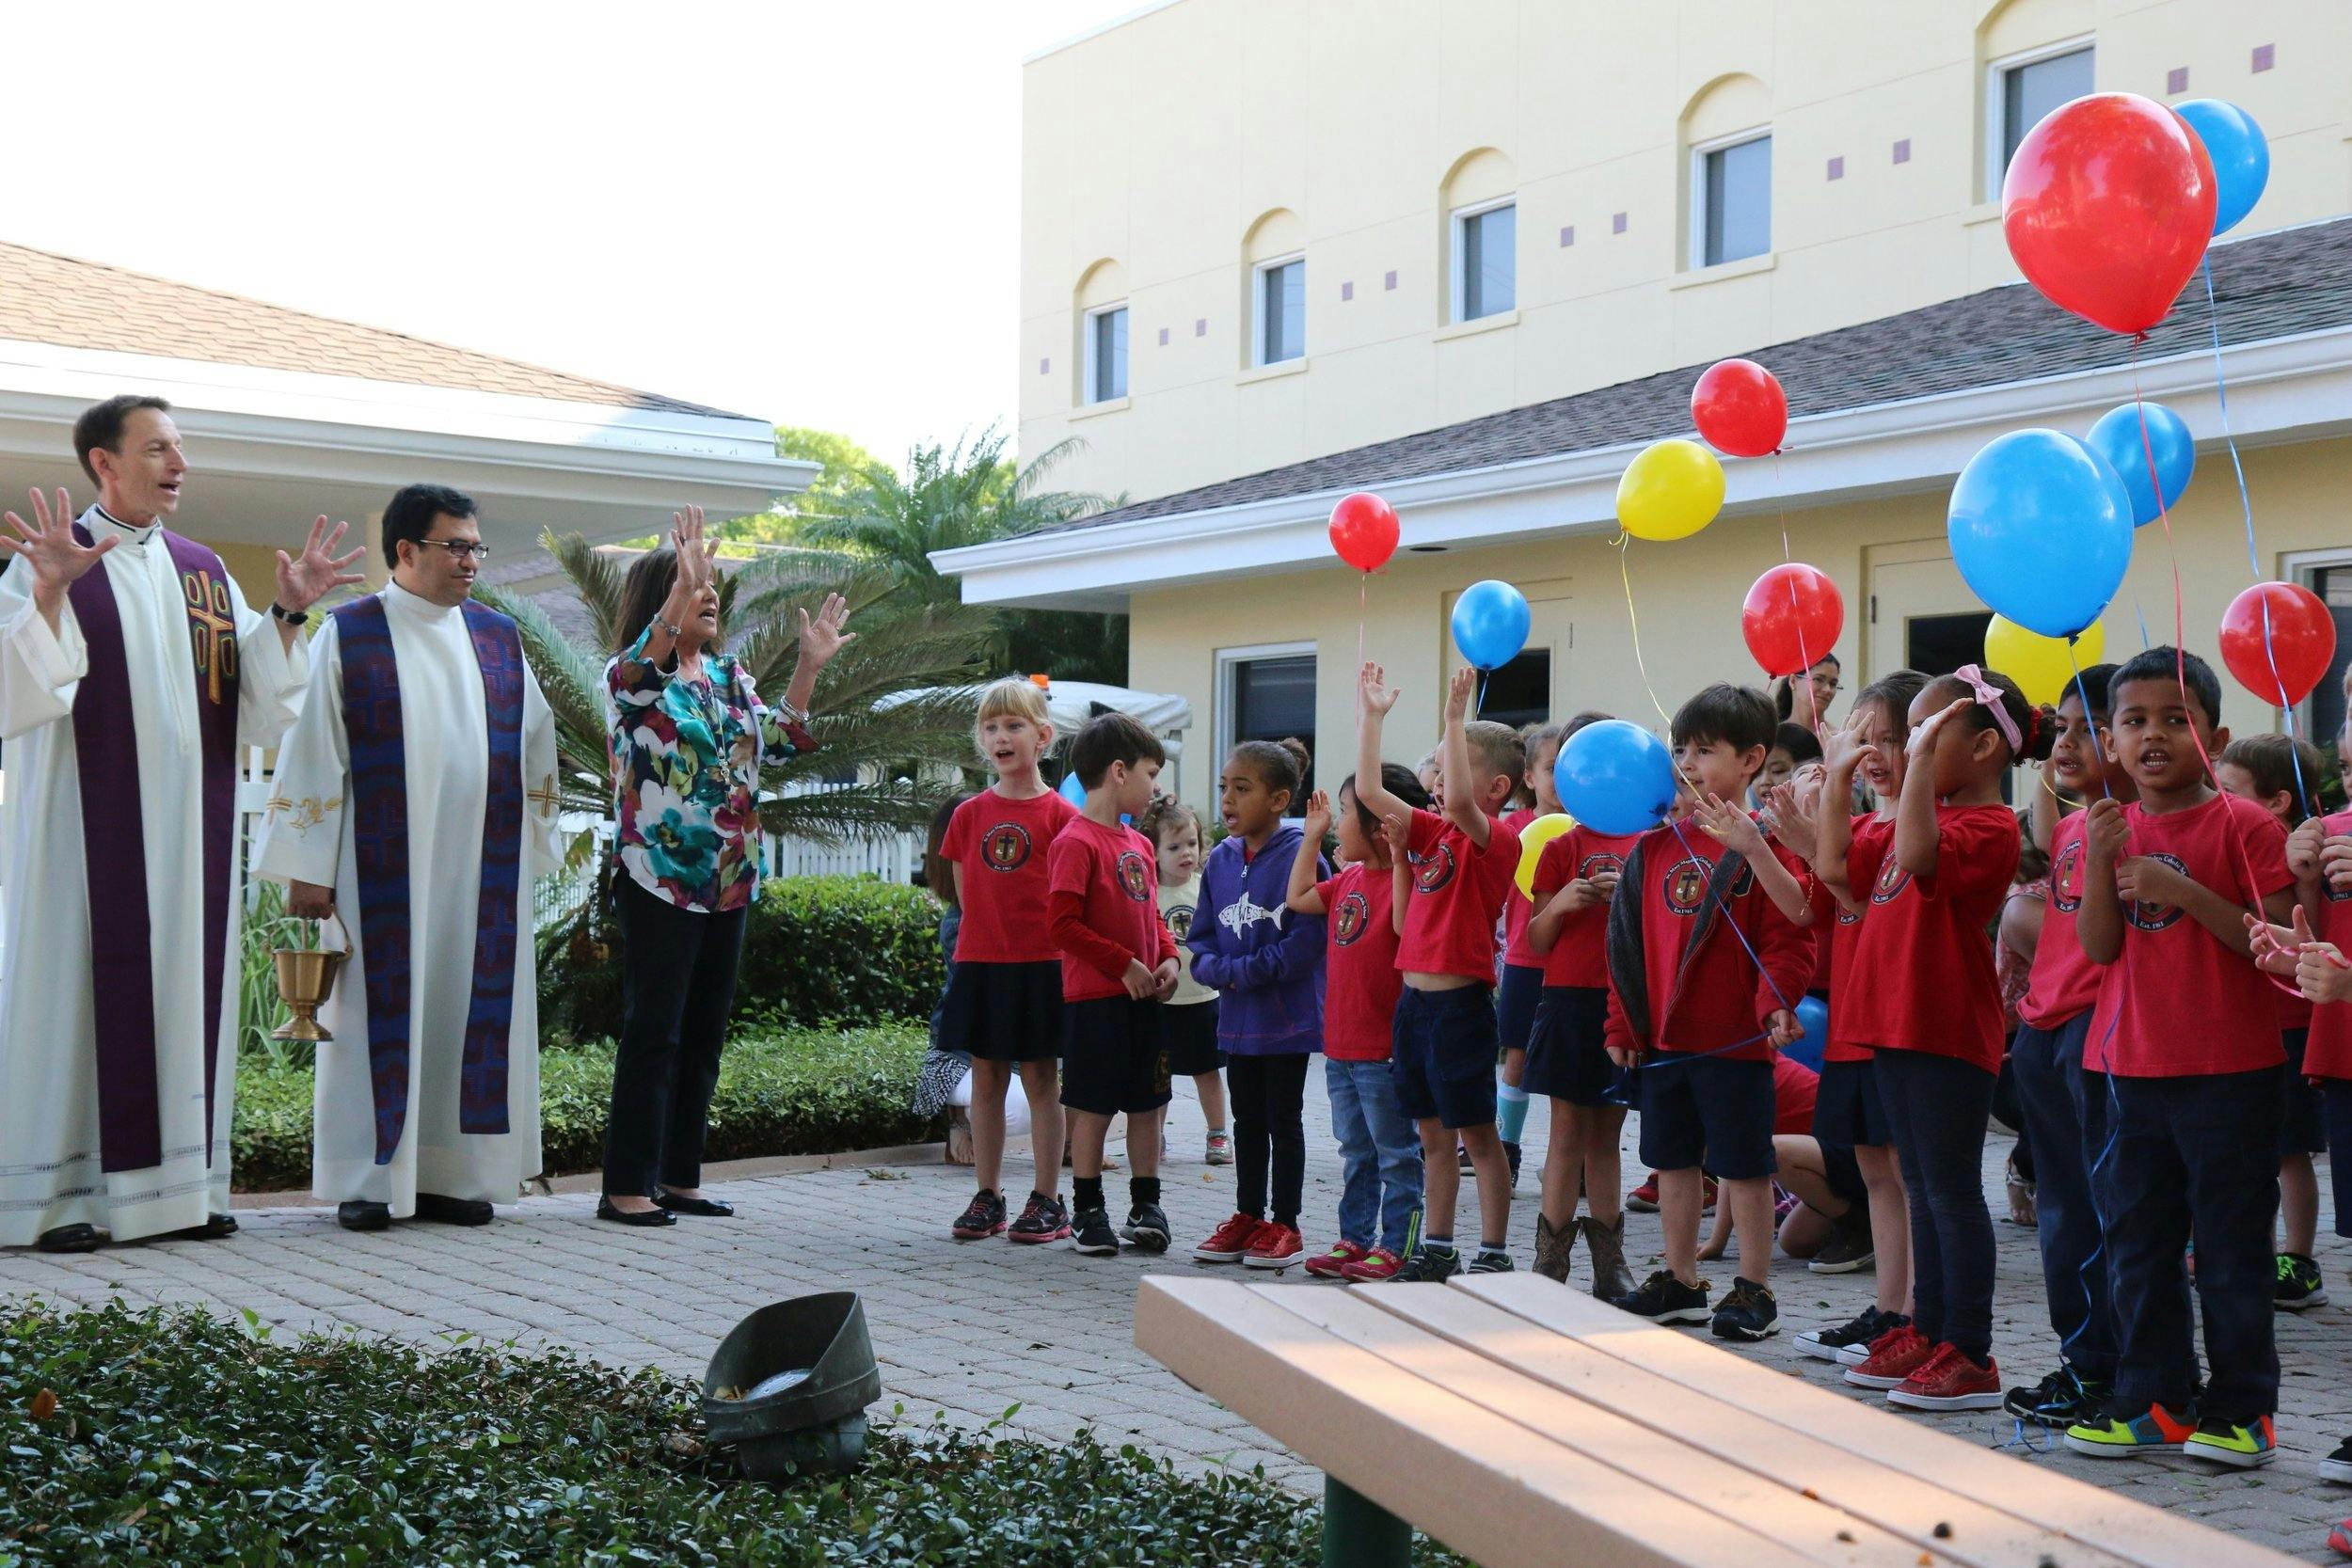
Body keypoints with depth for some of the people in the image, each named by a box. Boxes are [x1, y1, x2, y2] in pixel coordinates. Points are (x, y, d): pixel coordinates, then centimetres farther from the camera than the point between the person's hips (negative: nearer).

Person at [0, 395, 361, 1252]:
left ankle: (176, 1180, 11)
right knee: (80, 982, -5)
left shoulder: (205, 572, 13)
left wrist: (287, 616, -2)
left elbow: (256, 707, 9)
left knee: (187, 984, 5)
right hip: (88, 830, -5)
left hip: (190, 829, 5)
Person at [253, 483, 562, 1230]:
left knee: (471, 1013, 3)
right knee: (380, 1013, -1)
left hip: (481, 873, 4)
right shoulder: (348, 636, -1)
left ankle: (451, 1173, 11)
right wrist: (306, 871, -8)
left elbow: (535, 748, 14)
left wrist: (532, 853, 11)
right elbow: (311, 755, -3)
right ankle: (368, 1181, 5)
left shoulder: (500, 638, 10)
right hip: (382, 875, -4)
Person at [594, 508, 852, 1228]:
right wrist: (684, 581, -43)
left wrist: (809, 667, 9)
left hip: (729, 882, 7)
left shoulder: (729, 675, 14)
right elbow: (642, 668, -31)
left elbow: (775, 739, 19)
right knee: (653, 1033, -6)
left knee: (704, 1034, 11)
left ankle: (679, 1177, 19)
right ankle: (626, 1187, -1)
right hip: (662, 879, -7)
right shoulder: (633, 676, -8)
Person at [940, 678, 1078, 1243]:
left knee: (1041, 1080, 1)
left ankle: (1047, 1202, 8)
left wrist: (1044, 940, -8)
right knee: (986, 1079, 9)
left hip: (1039, 965, -4)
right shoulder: (970, 814, 6)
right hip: (980, 963, 4)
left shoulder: (1060, 814, -4)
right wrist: (992, 932, 5)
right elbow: (965, 892, 12)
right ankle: (987, 1198, 16)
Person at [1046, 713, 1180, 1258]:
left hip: (1144, 996, 8)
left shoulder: (1140, 844, 14)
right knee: (1093, 1108, 1)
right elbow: (1063, 923, -18)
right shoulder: (1076, 842, -12)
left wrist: (1168, 959, 3)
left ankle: (1146, 1206, 20)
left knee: (1147, 1105, 11)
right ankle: (1087, 1212, 11)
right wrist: (1125, 965, -17)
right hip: (1095, 998, -8)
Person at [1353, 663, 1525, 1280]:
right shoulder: (1434, 832, 11)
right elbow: (1370, 792, 7)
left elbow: (1460, 802, -32)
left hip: (1461, 1003, -8)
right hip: (1415, 998, 8)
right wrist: (1371, 716, 6)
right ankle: (1436, 1250, 22)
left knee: (1478, 1134, 2)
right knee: (1433, 1136, 14)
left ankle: (1494, 1254, 10)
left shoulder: (1498, 840, -11)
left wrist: (1456, 719, -32)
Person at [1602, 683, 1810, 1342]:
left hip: (1734, 1039, -7)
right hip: (1661, 1035, 7)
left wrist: (1776, 1003, -27)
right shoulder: (1657, 846, 9)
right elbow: (1628, 940, 12)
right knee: (1673, 1159, 15)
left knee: (1743, 1165, 2)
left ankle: (1754, 1289, 13)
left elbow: (1787, 936, -14)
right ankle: (1680, 1281, 27)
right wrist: (1623, 1022, 9)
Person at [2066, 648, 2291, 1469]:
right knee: (2139, 1239, 11)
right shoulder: (2113, 829, 8)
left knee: (2231, 1245, 1)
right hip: (2134, 1065, 6)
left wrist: (2184, 891, -23)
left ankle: (2240, 1408, 11)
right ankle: (2152, 1400, 21)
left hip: (2229, 1070, -5)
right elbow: (2101, 947, 0)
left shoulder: (2245, 827, -7)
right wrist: (2100, 860, -15)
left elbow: (2275, 940, -15)